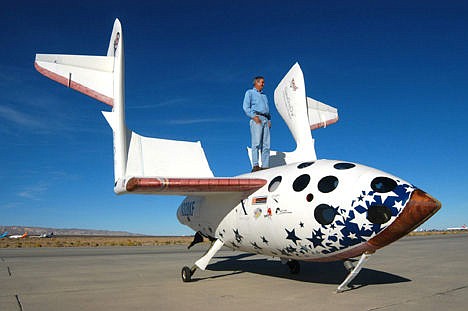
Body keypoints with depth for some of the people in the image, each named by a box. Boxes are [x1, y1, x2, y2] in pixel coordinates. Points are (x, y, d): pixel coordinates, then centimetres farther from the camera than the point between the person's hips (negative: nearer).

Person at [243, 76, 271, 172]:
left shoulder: (264, 96, 31)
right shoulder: (250, 92, 12)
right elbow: (246, 107, -1)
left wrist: (269, 120, 10)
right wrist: (253, 116, -14)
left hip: (265, 120, 6)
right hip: (256, 119, -6)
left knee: (266, 144, -3)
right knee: (256, 143, -17)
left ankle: (265, 166, -5)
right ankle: (255, 166, -22)